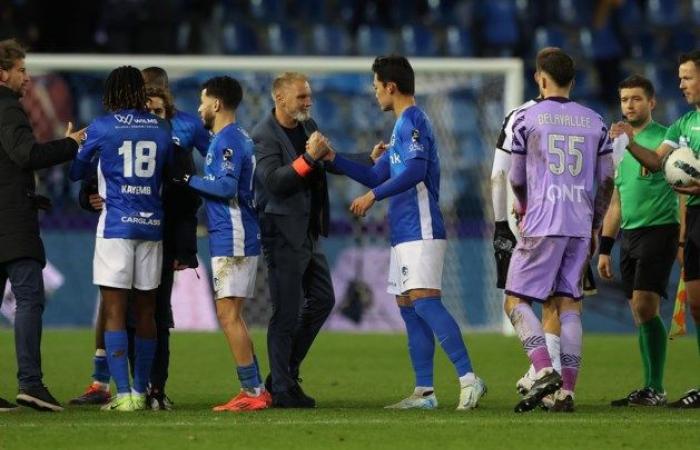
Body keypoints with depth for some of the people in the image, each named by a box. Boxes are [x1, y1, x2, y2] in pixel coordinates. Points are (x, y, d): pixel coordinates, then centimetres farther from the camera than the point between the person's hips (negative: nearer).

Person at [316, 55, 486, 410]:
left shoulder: (412, 121, -10)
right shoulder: (403, 125, 22)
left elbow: (415, 171, -24)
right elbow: (376, 176, 26)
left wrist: (373, 196, -20)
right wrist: (333, 158, 23)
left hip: (420, 232, -11)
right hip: (405, 234, 11)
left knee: (424, 301, -18)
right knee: (408, 308, 9)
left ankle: (468, 378, -24)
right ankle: (424, 392, 10)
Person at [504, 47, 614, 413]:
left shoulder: (527, 118, 0)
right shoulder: (595, 122, 11)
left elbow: (516, 179, 8)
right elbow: (607, 181, 13)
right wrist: (596, 225, 24)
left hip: (542, 225, -4)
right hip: (581, 227, 4)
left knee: (516, 301, 1)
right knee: (568, 306, 7)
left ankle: (544, 371, -20)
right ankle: (566, 392, 0)